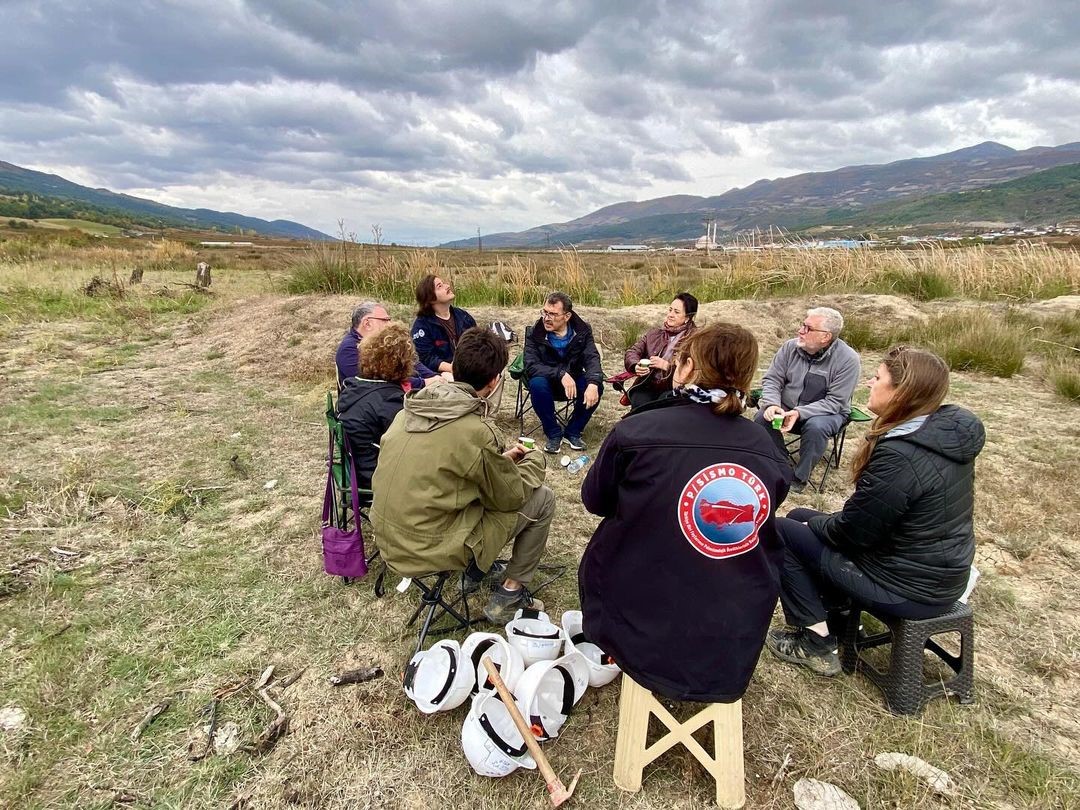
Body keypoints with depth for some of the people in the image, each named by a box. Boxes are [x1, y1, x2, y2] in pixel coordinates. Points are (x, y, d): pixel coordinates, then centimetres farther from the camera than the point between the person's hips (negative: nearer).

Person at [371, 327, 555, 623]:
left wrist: (504, 458, 16)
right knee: (542, 499, 4)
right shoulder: (475, 431, -24)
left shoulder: (411, 409, -2)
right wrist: (535, 460, 9)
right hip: (430, 549, -7)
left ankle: (473, 570, 28)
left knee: (485, 487, 25)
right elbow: (512, 496, -9)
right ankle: (509, 596, 14)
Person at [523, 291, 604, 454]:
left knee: (597, 385, -28)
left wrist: (593, 383, -43)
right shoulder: (535, 334, -15)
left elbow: (592, 359, -21)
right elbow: (531, 366, -25)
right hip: (548, 382, -1)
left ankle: (573, 432, -7)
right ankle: (553, 434, -14)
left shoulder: (582, 331, -9)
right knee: (537, 384, -35)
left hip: (574, 381, 2)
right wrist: (561, 374, -38)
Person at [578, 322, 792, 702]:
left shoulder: (635, 432, -19)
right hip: (734, 644, 4)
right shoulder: (770, 452, -7)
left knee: (602, 551, 26)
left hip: (641, 631, -3)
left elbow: (595, 500, -2)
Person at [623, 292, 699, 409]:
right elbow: (632, 351, 11)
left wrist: (667, 366, -20)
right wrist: (636, 366, -11)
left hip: (674, 389, -3)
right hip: (647, 386, 3)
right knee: (639, 403, -28)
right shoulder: (655, 332, 18)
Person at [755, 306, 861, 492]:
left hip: (827, 413, -3)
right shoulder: (791, 347, -8)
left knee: (815, 427, -35)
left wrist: (799, 413, -33)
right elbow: (772, 379, -3)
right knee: (762, 418, -23)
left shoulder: (847, 359, -18)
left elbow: (834, 402, -20)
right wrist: (772, 404, -24)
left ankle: (800, 478, -13)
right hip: (786, 407, 3)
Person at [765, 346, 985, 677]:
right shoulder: (950, 431, -2)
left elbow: (852, 532, -21)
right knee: (801, 516, 14)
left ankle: (817, 643, 8)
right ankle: (833, 609, 20)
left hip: (909, 588, -8)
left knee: (783, 532, 1)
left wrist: (815, 524, 0)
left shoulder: (899, 455, -30)